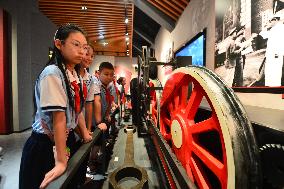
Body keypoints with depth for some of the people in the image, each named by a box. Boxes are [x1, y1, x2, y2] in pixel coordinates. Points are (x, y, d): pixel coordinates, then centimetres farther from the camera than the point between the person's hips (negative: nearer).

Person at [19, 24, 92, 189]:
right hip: (45, 145, -7)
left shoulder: (76, 76, 3)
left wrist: (85, 134, 12)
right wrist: (61, 162, -24)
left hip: (68, 139, 8)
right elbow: (59, 118, -27)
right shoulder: (52, 73, -22)